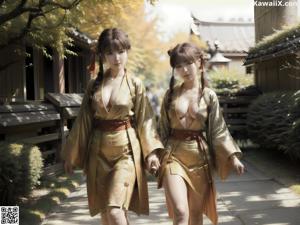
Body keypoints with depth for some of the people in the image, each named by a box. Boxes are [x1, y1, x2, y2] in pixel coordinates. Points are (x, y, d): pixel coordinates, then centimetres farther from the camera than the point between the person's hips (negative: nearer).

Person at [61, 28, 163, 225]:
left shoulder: (135, 85, -1)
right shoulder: (94, 85, 6)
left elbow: (145, 120, -1)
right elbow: (84, 121, 11)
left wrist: (151, 151, -11)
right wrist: (71, 154, 13)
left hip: (126, 151, -4)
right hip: (98, 151, 4)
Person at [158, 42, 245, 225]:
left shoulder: (209, 96, 1)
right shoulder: (171, 94, 3)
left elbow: (219, 130, 0)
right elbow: (163, 129, 8)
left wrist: (233, 156, -10)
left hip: (200, 157, 1)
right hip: (174, 155, -1)